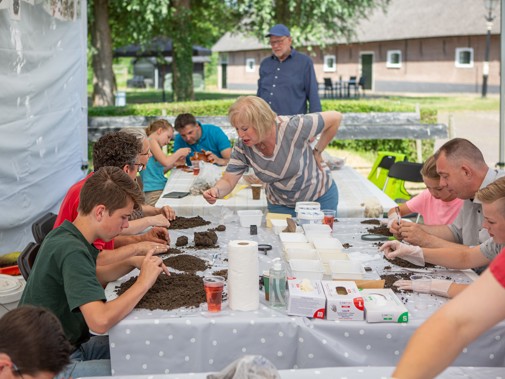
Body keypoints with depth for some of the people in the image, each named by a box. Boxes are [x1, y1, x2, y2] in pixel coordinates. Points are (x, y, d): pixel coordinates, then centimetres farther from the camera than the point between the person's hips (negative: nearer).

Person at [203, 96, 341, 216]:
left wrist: (317, 152, -13)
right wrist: (216, 191, -37)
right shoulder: (242, 148, -18)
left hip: (320, 197, -2)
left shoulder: (292, 127, -32)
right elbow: (228, 181, -14)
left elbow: (335, 118, -21)